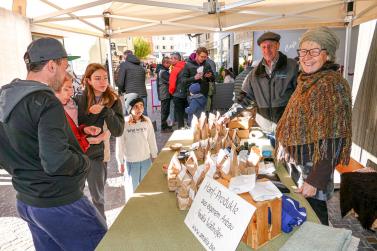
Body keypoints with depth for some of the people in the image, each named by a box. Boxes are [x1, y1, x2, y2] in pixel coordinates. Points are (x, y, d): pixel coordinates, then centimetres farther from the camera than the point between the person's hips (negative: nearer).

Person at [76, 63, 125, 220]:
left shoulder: (113, 101, -7)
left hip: (98, 154, -1)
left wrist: (105, 110, -25)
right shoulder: (79, 99, -6)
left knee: (98, 197, 14)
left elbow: (118, 131, -16)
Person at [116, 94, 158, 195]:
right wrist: (120, 162, -2)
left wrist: (154, 156, 9)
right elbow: (120, 144, -8)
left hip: (146, 160, 3)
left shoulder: (147, 121, -9)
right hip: (130, 161, -3)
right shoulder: (123, 123, -17)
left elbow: (151, 140, 1)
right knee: (132, 187, 14)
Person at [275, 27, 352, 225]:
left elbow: (331, 140, -25)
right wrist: (284, 145, 15)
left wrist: (315, 180, -25)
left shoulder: (331, 84, -21)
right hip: (296, 160, 9)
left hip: (314, 165, -9)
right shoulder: (306, 81, 6)